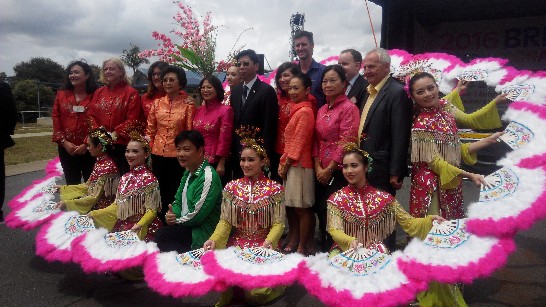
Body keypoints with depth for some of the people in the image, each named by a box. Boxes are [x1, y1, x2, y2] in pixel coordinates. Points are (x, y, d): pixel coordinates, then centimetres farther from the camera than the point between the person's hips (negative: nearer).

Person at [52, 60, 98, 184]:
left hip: (89, 149, -3)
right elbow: (56, 120, 5)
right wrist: (64, 142, -5)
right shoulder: (61, 94, 8)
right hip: (66, 149, 4)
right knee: (72, 184, 12)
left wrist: (86, 144, -14)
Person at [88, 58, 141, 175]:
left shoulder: (131, 93, -3)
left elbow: (132, 120, -10)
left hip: (122, 144, -5)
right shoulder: (99, 92, 15)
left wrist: (115, 134, -16)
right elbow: (92, 115, 10)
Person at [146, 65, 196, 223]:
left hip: (178, 156, -3)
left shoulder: (188, 104, -5)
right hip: (158, 155, 4)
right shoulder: (157, 103, 5)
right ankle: (162, 222, 30)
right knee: (160, 193, 14)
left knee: (175, 193, 7)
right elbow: (150, 130, 9)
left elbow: (190, 131, -4)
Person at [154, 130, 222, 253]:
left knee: (162, 235, -18)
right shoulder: (188, 172, 10)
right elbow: (178, 200, 15)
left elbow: (196, 216, -21)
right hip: (185, 225, 8)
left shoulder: (208, 177, -21)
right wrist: (172, 214, -7)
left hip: (202, 232, -8)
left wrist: (176, 220, -5)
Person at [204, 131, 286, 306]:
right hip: (236, 245, 2)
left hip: (264, 246, -2)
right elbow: (225, 221, 1)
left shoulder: (274, 189, -4)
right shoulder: (231, 187, 4)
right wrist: (214, 239, -18)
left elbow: (278, 223, -7)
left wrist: (268, 242, -26)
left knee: (256, 291, -17)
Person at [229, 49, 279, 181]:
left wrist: (265, 157, -15)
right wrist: (232, 151, 7)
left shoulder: (267, 91, -10)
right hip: (237, 154, 6)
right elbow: (234, 123, 12)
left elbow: (269, 127, -13)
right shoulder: (235, 91, 12)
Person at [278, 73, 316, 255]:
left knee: (302, 209, 1)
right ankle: (292, 242, 26)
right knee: (291, 207, 14)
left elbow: (298, 142, -16)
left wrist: (286, 165, -8)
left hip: (299, 166, -9)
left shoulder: (305, 111, -15)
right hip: (290, 165, 9)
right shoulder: (297, 110, 13)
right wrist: (283, 163, 6)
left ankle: (303, 247, 13)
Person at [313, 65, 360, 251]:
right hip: (321, 171, 7)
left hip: (339, 171, -6)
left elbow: (346, 142, -15)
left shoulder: (349, 107, -9)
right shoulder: (322, 110, 13)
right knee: (320, 209, 10)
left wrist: (329, 169, -13)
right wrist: (318, 167, 0)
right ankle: (324, 248, 27)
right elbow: (316, 140, 12)